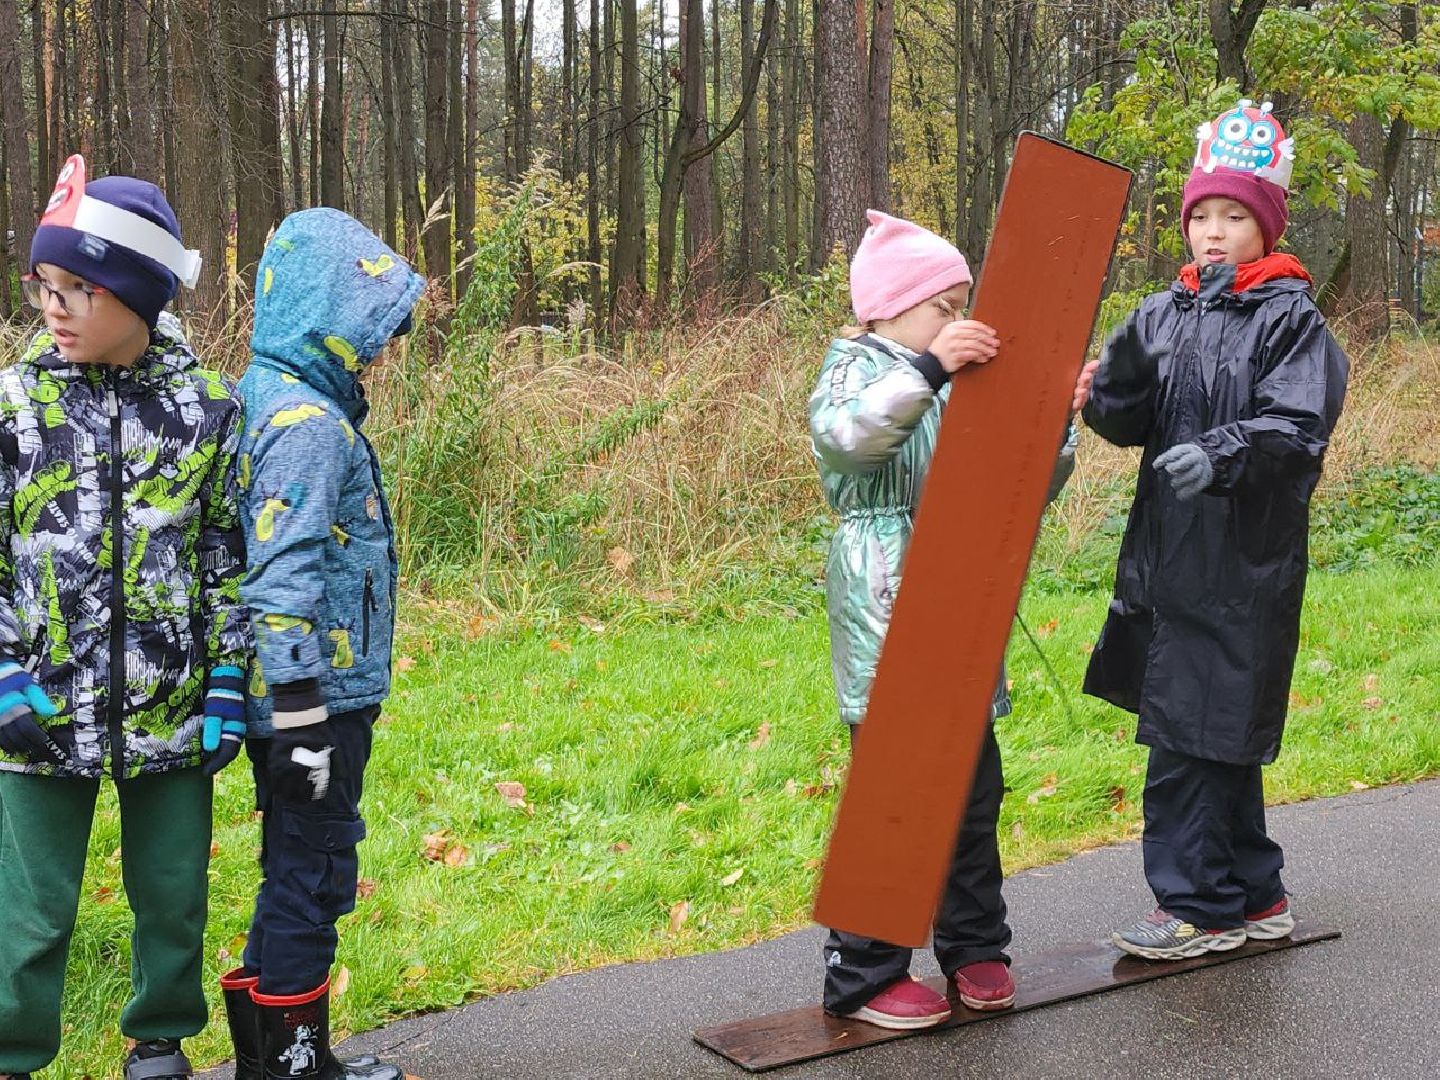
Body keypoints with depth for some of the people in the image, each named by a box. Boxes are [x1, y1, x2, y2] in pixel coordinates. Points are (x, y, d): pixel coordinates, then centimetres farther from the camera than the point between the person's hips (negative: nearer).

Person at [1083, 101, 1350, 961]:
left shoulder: (1291, 319, -6)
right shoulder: (1166, 313, 11)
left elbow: (1299, 429, -16)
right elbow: (1122, 420, 5)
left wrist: (1222, 453, -33)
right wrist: (1124, 365, -15)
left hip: (1246, 560, -6)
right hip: (1171, 552, 7)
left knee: (1189, 733, -6)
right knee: (1220, 735, 15)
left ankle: (1197, 904, 7)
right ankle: (1253, 893, 28)